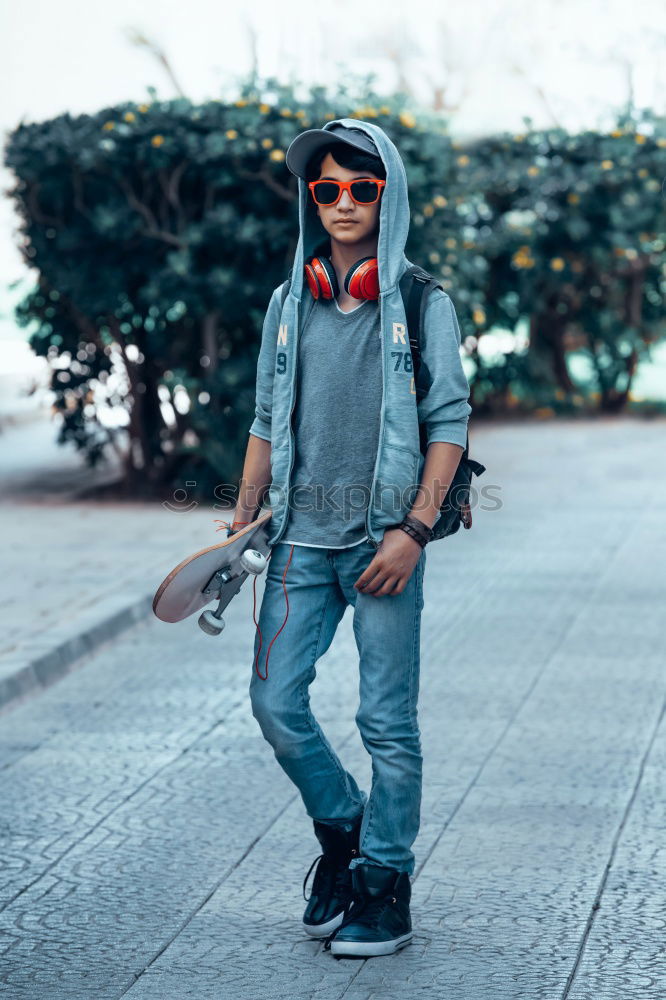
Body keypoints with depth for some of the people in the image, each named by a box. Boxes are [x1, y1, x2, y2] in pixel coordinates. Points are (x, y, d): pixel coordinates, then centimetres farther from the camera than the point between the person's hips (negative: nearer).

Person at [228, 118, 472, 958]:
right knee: (275, 701, 1)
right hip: (301, 540, 4)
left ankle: (386, 886, 13)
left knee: (387, 720, 1)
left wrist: (414, 531, -12)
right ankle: (340, 829, 26)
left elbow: (449, 423, -4)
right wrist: (243, 518, 8)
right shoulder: (289, 303, 10)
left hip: (383, 540, -4)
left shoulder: (423, 305, -1)